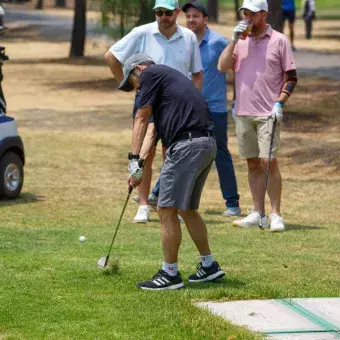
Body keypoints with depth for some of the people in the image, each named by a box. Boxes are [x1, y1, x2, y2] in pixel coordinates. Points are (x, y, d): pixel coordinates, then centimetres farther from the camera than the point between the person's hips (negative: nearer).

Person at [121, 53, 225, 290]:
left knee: (167, 210, -3)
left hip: (187, 145, -9)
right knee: (187, 209, 21)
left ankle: (170, 274, 1)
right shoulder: (168, 77, 29)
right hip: (207, 144, 9)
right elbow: (152, 130, 25)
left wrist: (134, 160, 3)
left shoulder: (150, 74, 2)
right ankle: (209, 266, 26)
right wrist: (140, 163, 18)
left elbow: (142, 121, 1)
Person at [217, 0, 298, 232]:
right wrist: (234, 41, -8)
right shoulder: (240, 40, 12)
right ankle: (257, 214, 11)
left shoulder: (279, 41, 0)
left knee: (268, 161, -11)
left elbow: (291, 77, 0)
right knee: (253, 164, 8)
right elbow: (222, 66, 1)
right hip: (243, 113, 5)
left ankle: (276, 215, -7)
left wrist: (280, 103, -11)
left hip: (268, 114, -5)